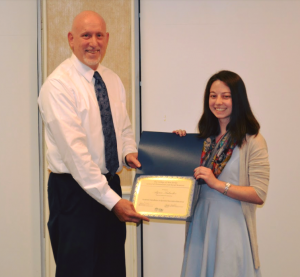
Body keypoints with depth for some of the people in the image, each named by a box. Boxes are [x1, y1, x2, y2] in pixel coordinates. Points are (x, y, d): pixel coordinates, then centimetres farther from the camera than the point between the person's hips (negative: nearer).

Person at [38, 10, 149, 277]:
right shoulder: (59, 85, -16)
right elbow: (75, 151, -23)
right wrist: (113, 200, -26)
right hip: (74, 190, -7)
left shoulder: (113, 81, 8)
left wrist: (130, 151, -5)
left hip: (110, 185, 7)